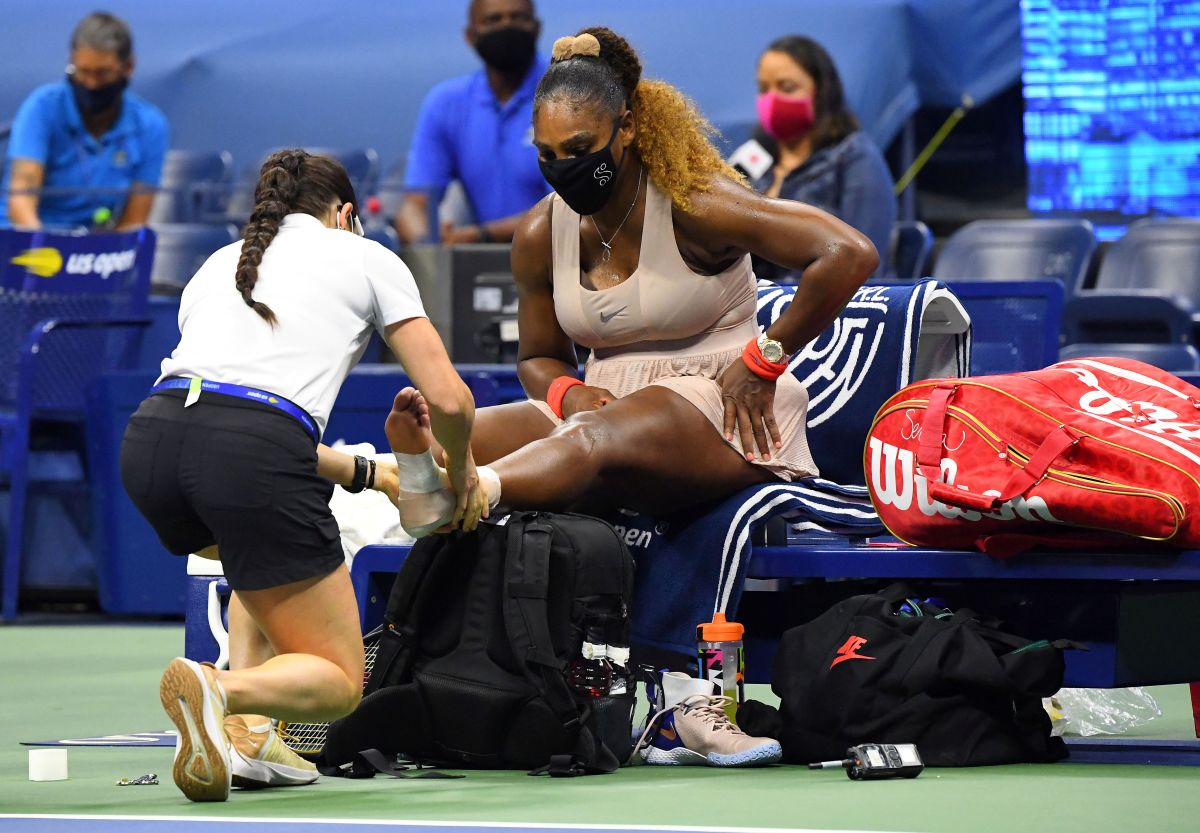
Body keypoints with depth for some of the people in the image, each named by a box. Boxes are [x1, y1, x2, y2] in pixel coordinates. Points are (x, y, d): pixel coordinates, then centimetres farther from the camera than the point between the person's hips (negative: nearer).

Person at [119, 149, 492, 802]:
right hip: (253, 452, -5)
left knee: (265, 555, 38)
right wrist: (461, 472, 31)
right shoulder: (367, 258, 19)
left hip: (151, 437, 5)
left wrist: (371, 474, 43)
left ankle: (245, 733, 16)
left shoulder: (218, 264, 32)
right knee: (338, 682, 10)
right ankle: (221, 691, -24)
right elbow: (448, 400, 10)